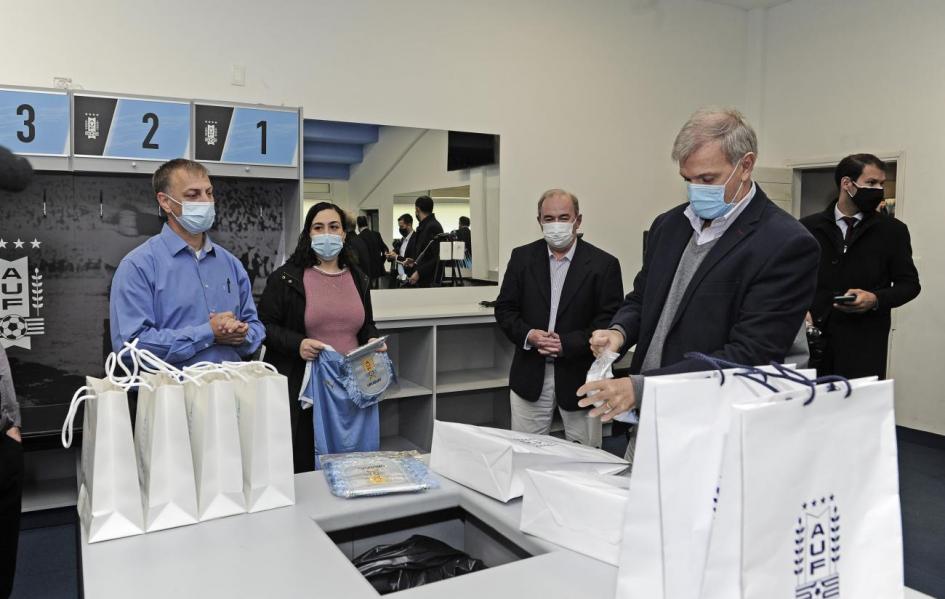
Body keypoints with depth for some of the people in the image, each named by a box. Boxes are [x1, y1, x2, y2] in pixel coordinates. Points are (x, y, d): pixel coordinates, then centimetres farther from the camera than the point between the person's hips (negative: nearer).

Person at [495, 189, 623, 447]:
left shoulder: (603, 264, -5)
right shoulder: (522, 257, 4)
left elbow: (609, 321, -8)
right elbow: (504, 308, 5)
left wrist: (567, 343, -19)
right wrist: (528, 334, -13)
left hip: (580, 377, -2)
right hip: (530, 375, 2)